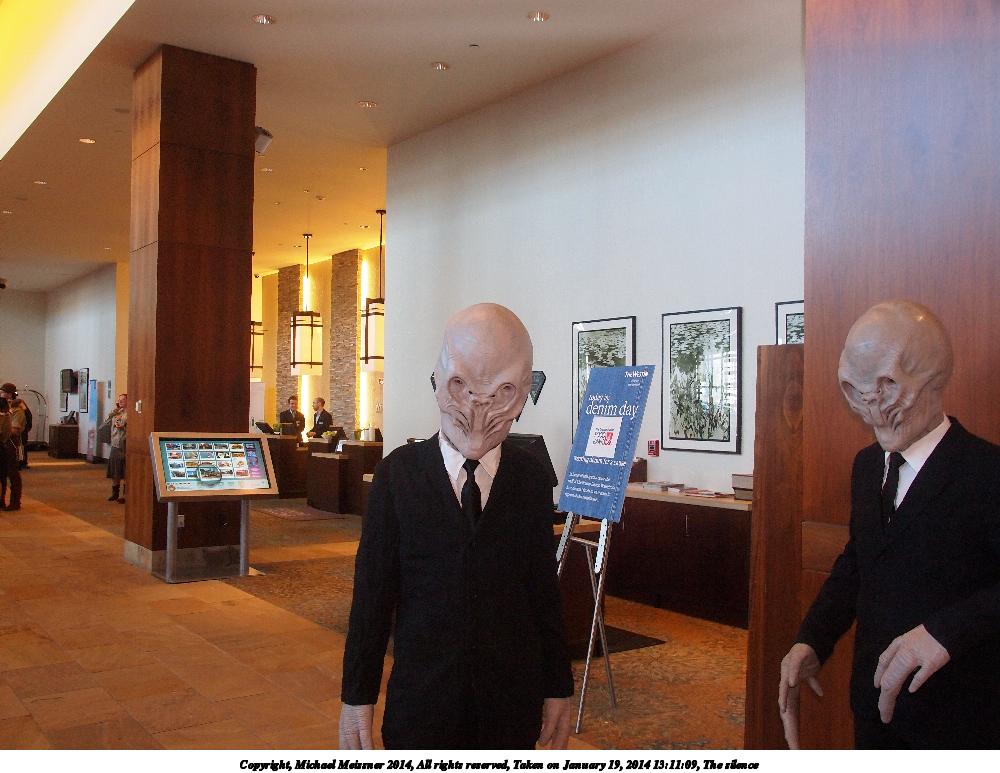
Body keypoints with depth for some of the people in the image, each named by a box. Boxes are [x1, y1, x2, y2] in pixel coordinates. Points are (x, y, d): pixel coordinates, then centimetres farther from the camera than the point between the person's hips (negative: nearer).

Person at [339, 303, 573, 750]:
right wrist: (357, 695, -2)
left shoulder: (531, 479, -1)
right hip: (420, 696, -1)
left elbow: (545, 590, 2)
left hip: (512, 701, 1)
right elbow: (372, 591, -3)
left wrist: (558, 687, 5)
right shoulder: (398, 473, -5)